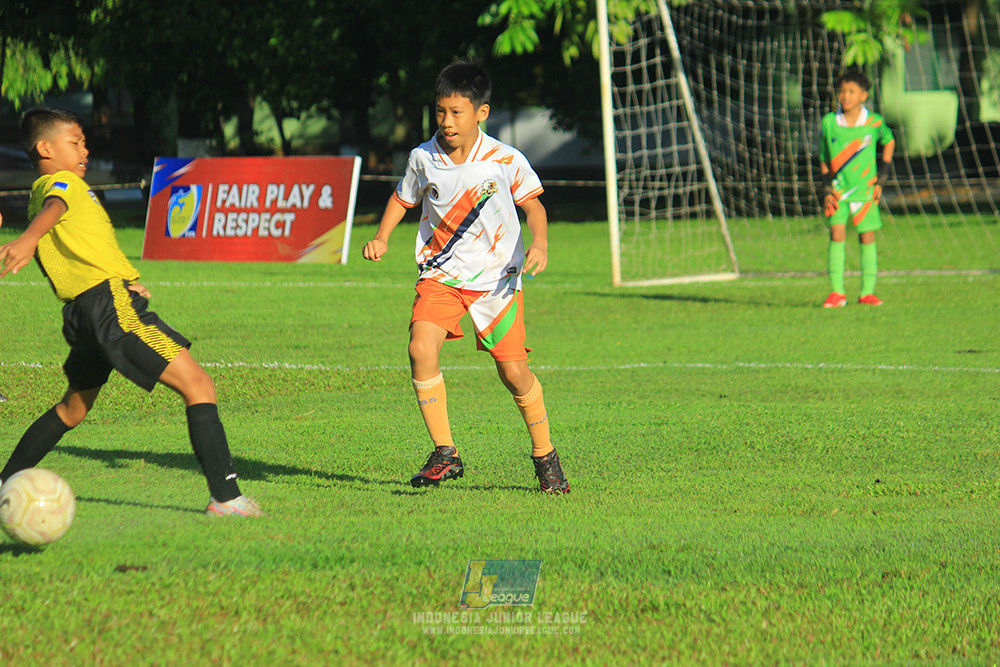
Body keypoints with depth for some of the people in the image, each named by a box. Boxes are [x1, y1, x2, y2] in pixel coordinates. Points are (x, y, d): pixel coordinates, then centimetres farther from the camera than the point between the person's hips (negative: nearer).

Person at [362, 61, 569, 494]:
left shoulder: (506, 161, -11)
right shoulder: (423, 158, -4)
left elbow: (532, 203, 2)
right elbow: (403, 199, 15)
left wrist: (539, 242, -16)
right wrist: (382, 237, 0)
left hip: (496, 278, -1)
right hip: (441, 275, 2)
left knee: (514, 373, -2)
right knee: (421, 349, -21)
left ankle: (544, 455, 22)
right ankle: (444, 454, -9)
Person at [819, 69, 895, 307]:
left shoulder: (874, 122, -4)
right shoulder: (829, 122, -2)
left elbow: (889, 142, 16)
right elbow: (824, 159, 7)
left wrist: (881, 178, 10)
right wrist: (827, 189, -3)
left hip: (865, 189, 0)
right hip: (838, 190, 0)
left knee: (867, 237, 2)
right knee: (837, 233, -11)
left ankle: (867, 292, 12)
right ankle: (837, 292, -8)